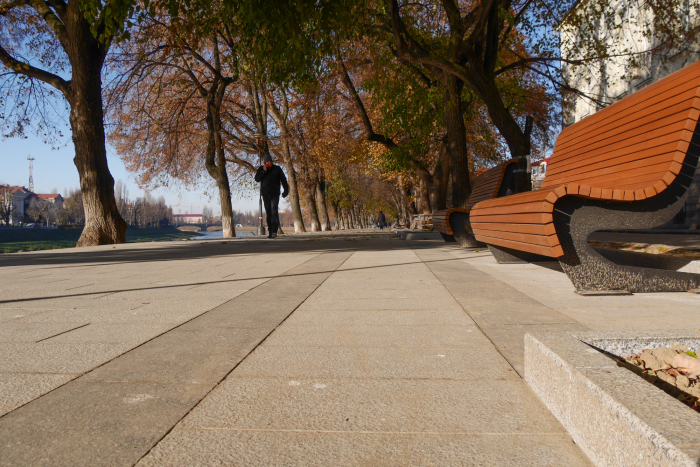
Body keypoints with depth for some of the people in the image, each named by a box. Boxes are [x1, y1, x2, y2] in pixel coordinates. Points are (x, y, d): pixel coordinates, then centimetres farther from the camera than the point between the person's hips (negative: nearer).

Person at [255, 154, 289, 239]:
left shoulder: (277, 169, 5)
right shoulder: (261, 169, 9)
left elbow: (283, 180, 6)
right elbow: (257, 179, -3)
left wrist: (286, 190, -3)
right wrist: (264, 171, -13)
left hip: (275, 194, -2)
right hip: (265, 194, 2)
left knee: (274, 211, -17)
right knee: (268, 213, 3)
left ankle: (274, 232, -26)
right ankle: (271, 232, 8)